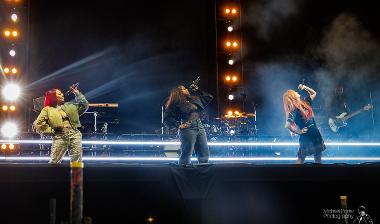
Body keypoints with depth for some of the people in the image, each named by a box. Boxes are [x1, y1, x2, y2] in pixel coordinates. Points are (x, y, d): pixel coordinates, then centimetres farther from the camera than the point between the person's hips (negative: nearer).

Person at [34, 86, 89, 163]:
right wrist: (52, 131, -6)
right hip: (60, 137, -3)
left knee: (77, 163, 0)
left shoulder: (69, 106, 20)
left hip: (74, 134, 3)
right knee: (54, 162, -3)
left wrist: (77, 94, 13)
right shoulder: (47, 110, 6)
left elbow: (84, 106, 18)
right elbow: (38, 124, -1)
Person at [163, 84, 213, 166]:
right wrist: (178, 125, -15)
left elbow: (208, 98, 32)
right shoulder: (176, 103, 1)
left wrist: (197, 90, 25)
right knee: (186, 154, -9)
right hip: (188, 129, -6)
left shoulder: (194, 99, 20)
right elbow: (167, 119, -5)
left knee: (205, 154, 2)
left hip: (200, 128, 7)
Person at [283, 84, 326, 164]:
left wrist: (304, 87, 0)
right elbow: (287, 125, -31)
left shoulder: (304, 103, 4)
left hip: (316, 134, 8)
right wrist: (298, 132, -17)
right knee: (301, 159, 4)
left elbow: (314, 93, 17)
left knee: (318, 158, 16)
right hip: (306, 137, -7)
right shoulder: (294, 111, -20)